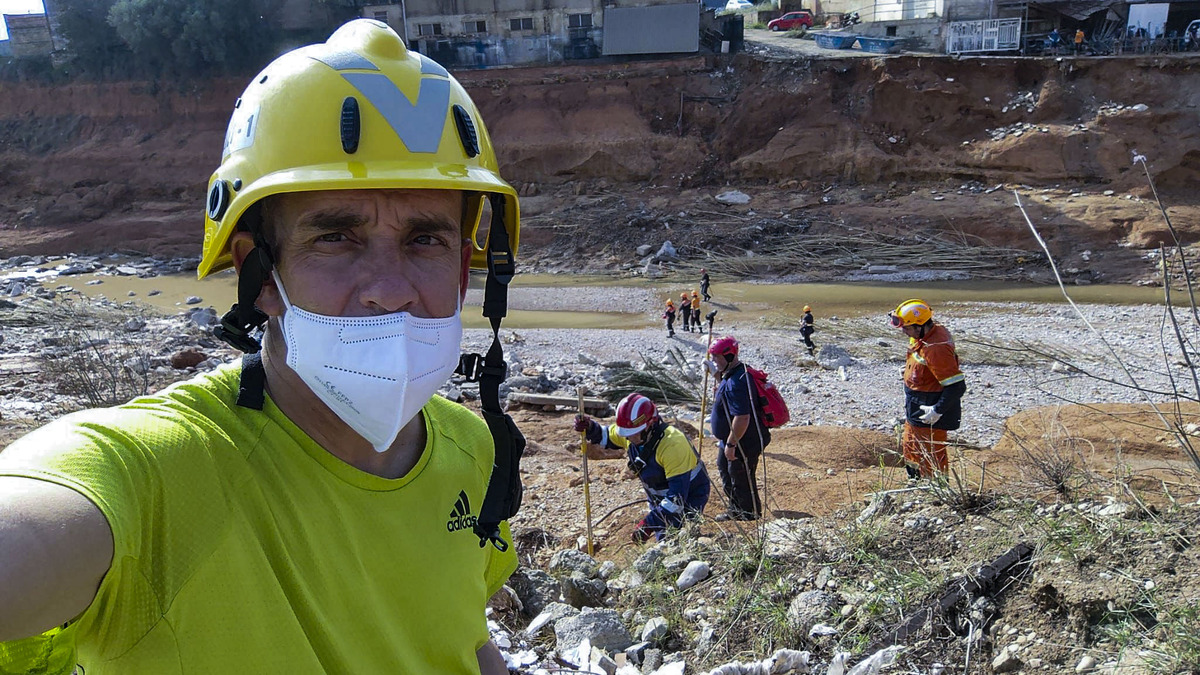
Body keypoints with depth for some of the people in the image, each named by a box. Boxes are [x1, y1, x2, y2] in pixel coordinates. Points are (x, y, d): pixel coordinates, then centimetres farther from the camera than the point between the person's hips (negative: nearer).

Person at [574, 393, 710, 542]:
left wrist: (650, 523, -38)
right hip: (661, 500, 7)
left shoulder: (673, 445, -36)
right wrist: (589, 428, -15)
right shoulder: (630, 431, -14)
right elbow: (604, 436, 8)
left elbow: (677, 496, -36)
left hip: (688, 501, -7)